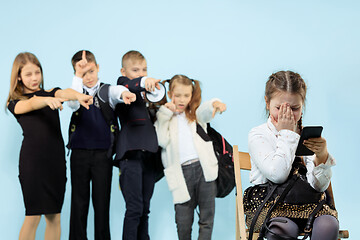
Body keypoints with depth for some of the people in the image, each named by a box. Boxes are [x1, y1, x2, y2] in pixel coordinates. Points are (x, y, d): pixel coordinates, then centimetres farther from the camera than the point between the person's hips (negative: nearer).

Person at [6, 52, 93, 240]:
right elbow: (31, 104, -18)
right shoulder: (15, 103, 5)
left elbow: (63, 93, -11)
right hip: (32, 161, -3)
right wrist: (47, 100, -40)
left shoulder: (50, 93, 12)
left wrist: (78, 96, -34)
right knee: (33, 216, -5)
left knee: (54, 216, 7)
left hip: (56, 160, 3)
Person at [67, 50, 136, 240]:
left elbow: (116, 91, -21)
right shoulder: (77, 92, 7)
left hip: (103, 154, -1)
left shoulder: (107, 91, 3)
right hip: (79, 153, 1)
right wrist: (78, 75, -26)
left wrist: (124, 93, -45)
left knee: (102, 201, 3)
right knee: (79, 201, 5)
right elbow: (72, 103, -17)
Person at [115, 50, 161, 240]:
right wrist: (144, 82, -42)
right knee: (134, 208, -10)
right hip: (131, 154, -7)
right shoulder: (123, 84, 3)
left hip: (149, 153, 7)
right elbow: (128, 86, -23)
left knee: (145, 208, 10)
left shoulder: (148, 94, 23)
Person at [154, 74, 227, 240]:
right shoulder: (164, 117, 12)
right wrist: (166, 113, -2)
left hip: (203, 168, 1)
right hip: (182, 172, -1)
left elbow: (206, 110, -10)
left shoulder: (196, 113, 14)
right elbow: (162, 141, -6)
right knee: (183, 220, 3)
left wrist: (215, 103, -34)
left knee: (207, 215, 3)